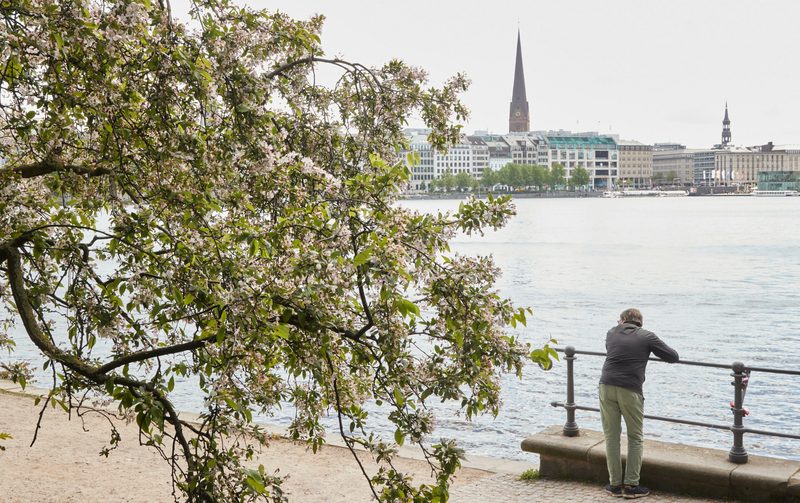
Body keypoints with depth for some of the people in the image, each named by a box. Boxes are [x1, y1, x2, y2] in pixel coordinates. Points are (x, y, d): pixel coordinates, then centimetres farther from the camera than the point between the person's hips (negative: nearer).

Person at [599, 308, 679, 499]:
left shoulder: (612, 333, 15)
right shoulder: (647, 337, 7)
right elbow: (673, 357, 10)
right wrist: (657, 348, 30)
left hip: (606, 386, 3)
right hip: (630, 390, -2)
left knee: (611, 436, 11)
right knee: (635, 438, 11)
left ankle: (615, 485, 13)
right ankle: (631, 485, 10)